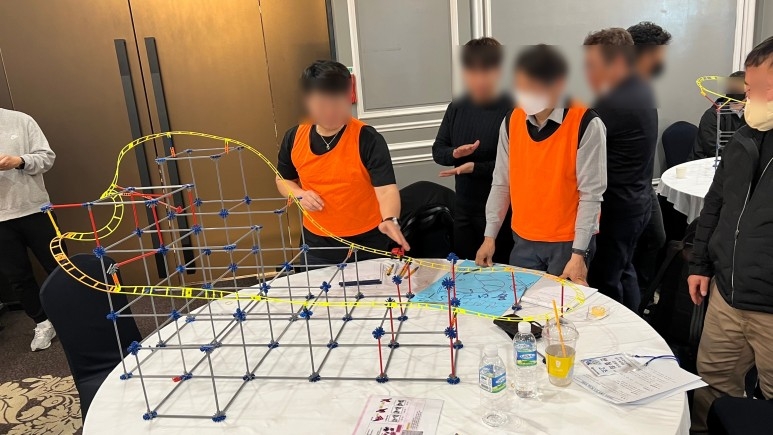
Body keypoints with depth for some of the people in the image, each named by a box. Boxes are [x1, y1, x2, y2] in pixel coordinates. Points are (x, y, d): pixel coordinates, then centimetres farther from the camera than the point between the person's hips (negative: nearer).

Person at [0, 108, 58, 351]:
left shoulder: (20, 120, 0)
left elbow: (47, 157, 0)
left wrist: (20, 161, -20)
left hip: (34, 210, -1)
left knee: (58, 267, 7)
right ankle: (42, 323, 25)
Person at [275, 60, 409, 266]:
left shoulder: (367, 138, -18)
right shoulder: (294, 138, -5)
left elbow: (386, 188, -27)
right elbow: (283, 179, 11)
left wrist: (390, 220, -46)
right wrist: (299, 195, -10)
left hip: (366, 243, -3)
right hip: (316, 244, 3)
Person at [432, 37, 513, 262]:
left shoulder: (512, 111, -14)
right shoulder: (456, 108, 5)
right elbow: (437, 151, 8)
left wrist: (475, 167, -26)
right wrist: (454, 153, -13)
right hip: (464, 210, 6)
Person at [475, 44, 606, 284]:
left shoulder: (586, 124, -14)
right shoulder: (511, 121, -1)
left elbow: (591, 194, -13)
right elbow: (501, 184, 5)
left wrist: (578, 254, -15)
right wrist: (490, 236, 4)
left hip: (568, 242, -4)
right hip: (524, 241, 4)